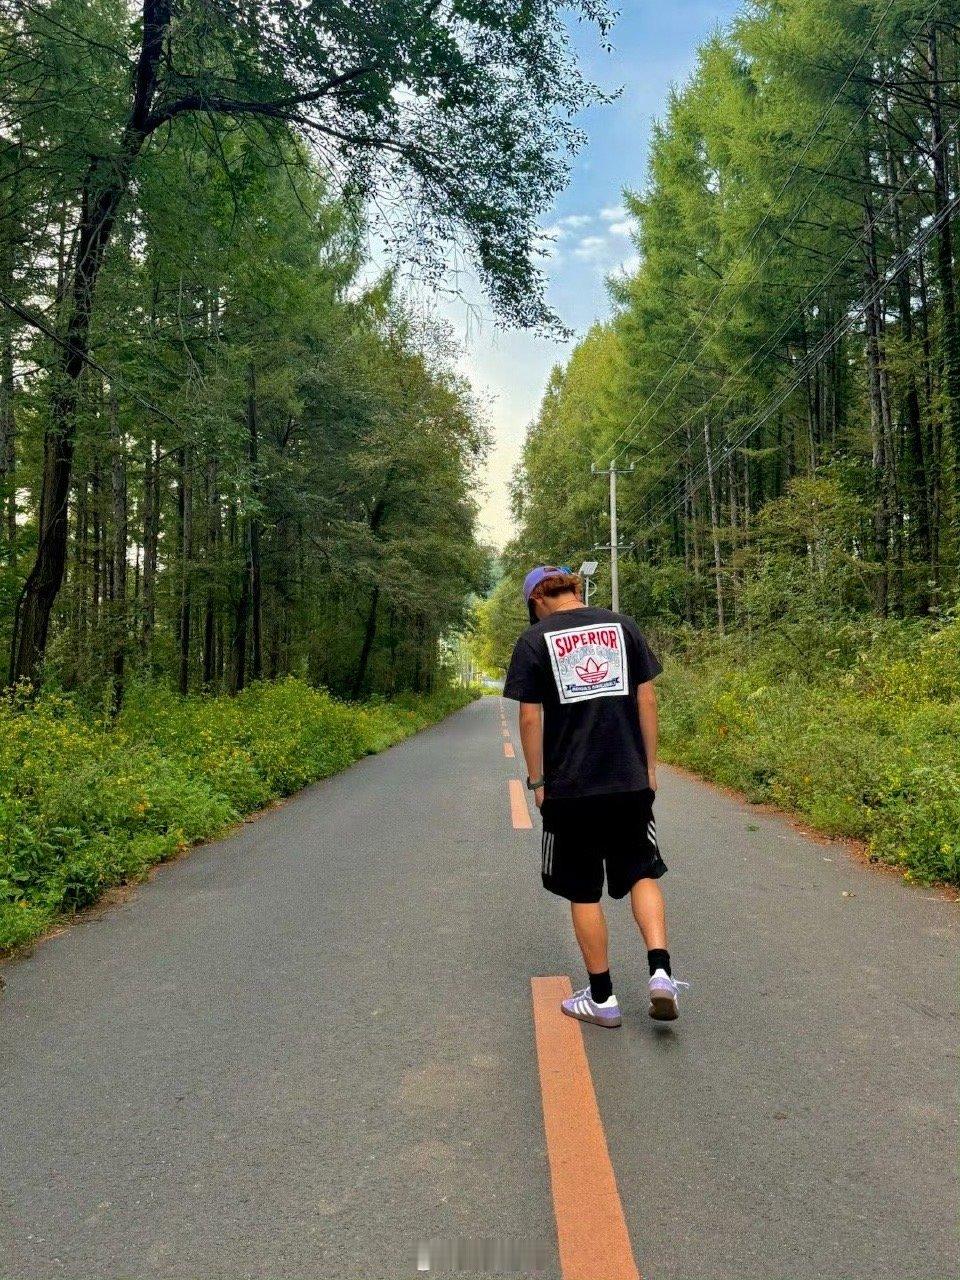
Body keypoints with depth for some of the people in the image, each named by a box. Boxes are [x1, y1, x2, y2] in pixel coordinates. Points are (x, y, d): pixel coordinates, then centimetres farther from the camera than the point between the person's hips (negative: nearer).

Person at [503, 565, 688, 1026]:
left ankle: (601, 998, 20)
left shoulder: (535, 639, -3)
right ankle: (660, 972, 4)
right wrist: (650, 766, 10)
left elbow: (530, 717, -6)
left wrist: (536, 781, 3)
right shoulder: (622, 625, 5)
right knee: (642, 873, 18)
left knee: (583, 892, 10)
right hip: (631, 782, 3)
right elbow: (647, 699, 4)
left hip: (569, 787, -2)